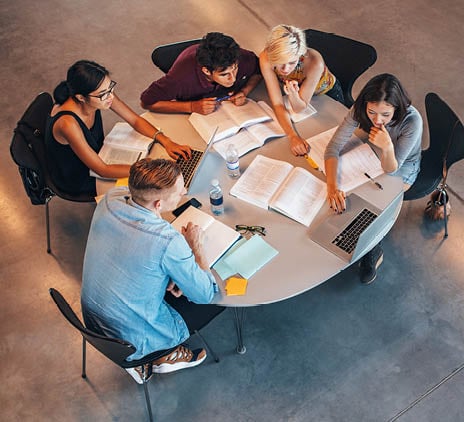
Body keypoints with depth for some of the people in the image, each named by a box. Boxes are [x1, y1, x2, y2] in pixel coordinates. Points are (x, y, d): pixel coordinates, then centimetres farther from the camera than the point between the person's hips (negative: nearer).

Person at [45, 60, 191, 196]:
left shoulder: (103, 94, -21)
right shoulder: (67, 123, -40)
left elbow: (135, 120, -7)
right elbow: (102, 170, -33)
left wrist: (166, 142, -21)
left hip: (96, 155, 6)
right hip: (77, 180, -6)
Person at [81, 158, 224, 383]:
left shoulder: (110, 199, -14)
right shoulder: (168, 242, -34)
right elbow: (205, 294, -18)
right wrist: (196, 246, -6)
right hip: (133, 340, -6)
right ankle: (165, 355, 16)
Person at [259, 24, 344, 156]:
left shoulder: (314, 62, -43)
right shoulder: (266, 58, -37)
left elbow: (300, 108, -31)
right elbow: (278, 104, -32)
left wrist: (293, 94, -54)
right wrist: (292, 136, -46)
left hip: (326, 93, -2)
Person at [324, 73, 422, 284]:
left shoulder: (412, 121, -37)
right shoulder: (360, 109, -29)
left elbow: (390, 170, -30)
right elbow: (334, 147, -30)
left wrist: (388, 148, -53)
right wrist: (332, 187, -45)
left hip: (402, 168, -3)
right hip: (372, 156, 3)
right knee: (348, 197, -14)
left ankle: (374, 251, 11)